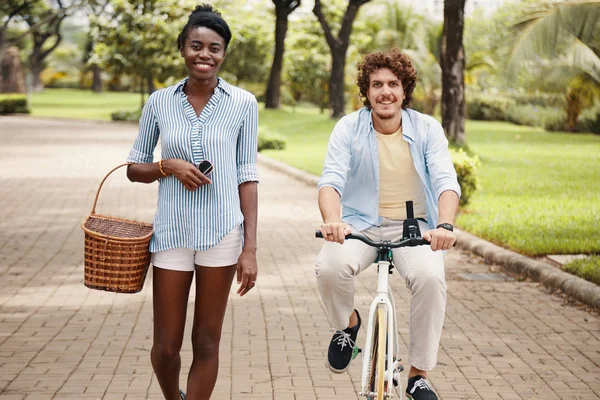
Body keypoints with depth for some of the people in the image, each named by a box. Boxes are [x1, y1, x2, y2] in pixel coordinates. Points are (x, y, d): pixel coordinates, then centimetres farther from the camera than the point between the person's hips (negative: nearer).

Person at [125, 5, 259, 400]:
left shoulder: (243, 103, -2)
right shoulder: (159, 102, 2)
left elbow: (247, 177, 0)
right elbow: (134, 168, 9)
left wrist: (250, 248, -4)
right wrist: (168, 166, -12)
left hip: (222, 233, -1)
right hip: (172, 232, 1)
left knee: (207, 343, 6)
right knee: (166, 347, 8)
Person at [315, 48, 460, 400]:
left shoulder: (427, 129, -1)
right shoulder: (348, 128, -2)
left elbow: (446, 181, -13)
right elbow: (332, 179, -14)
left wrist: (445, 225, -33)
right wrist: (332, 221, -36)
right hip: (361, 224, 0)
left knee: (430, 277, -31)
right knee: (330, 266, -32)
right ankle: (347, 324, 5)